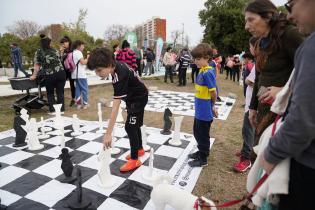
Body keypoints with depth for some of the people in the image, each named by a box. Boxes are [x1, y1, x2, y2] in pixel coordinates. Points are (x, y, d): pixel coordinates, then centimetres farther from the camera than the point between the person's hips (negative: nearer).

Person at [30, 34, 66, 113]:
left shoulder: (38, 52, 2)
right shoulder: (55, 50, 9)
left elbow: (37, 65, 2)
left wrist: (34, 76, 9)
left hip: (50, 76, -2)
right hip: (61, 73, 2)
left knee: (50, 93, 17)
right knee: (60, 92, 11)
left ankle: (52, 110, 15)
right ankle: (61, 109, 15)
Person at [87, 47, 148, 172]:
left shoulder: (119, 77, -37)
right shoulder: (116, 65, -12)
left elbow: (115, 108, -41)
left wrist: (108, 133, -41)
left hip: (139, 97, -10)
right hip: (133, 96, 10)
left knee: (130, 127, -11)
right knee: (135, 124, 18)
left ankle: (134, 160, 1)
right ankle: (139, 149, 36)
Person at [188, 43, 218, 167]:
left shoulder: (208, 72, -20)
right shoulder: (201, 71, 7)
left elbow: (213, 92, -18)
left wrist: (212, 106, -3)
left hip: (205, 112, -9)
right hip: (199, 110, 9)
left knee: (203, 135, 7)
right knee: (197, 132, 22)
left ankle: (203, 159, 24)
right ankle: (201, 152, 42)